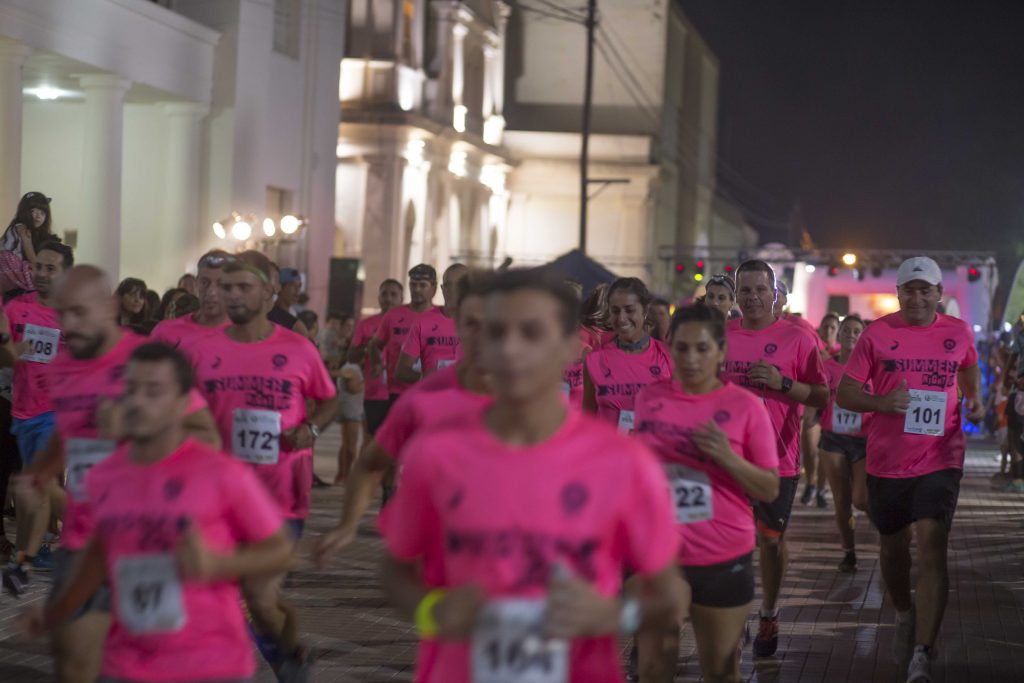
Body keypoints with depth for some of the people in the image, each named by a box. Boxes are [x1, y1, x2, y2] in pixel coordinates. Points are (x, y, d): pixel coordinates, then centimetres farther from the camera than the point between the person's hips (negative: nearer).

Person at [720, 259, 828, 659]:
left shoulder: (797, 339, -2)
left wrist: (783, 383, -16)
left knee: (771, 538, 7)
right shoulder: (721, 337, 5)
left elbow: (821, 397, -3)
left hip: (778, 457, -2)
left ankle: (769, 617, 22)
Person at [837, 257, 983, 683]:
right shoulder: (877, 334, -2)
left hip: (940, 459, -1)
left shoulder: (958, 333, 4)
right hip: (887, 460, 1)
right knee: (893, 545, 15)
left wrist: (975, 401, 5)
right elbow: (844, 393, -2)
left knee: (932, 548, -14)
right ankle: (904, 616, 45)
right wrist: (881, 403, -21)